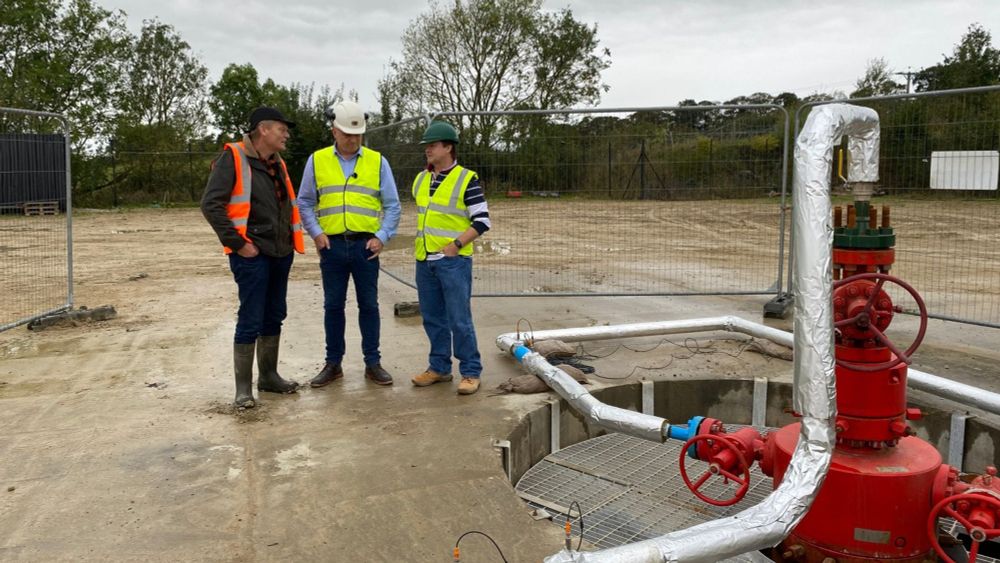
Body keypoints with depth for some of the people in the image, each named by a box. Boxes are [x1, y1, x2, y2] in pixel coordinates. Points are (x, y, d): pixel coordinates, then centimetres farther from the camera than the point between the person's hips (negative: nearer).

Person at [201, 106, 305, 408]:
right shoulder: (233, 158, -11)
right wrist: (237, 244, -18)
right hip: (252, 255, -8)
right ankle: (243, 387, 7)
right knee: (250, 321, -4)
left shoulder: (278, 164, 14)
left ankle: (268, 376, 28)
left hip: (281, 253, 8)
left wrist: (293, 238, 13)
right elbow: (211, 204, -17)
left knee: (274, 317, 15)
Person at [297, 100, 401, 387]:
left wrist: (382, 237, -6)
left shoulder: (377, 162, 4)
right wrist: (315, 233, -5)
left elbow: (392, 205, 4)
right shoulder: (317, 161, 5)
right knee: (333, 305, 8)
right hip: (332, 245, 1)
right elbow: (305, 202, 8)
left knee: (369, 305, 6)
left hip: (365, 246, -1)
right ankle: (333, 363, 19)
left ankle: (373, 363, 16)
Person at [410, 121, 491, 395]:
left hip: (453, 260, -6)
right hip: (424, 260, 6)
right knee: (433, 319, 12)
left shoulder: (467, 179, -7)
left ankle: (471, 372, 6)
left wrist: (456, 244, -15)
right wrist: (418, 243, 14)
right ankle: (439, 367, 24)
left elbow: (482, 220, -9)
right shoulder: (420, 180, 13)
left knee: (459, 319, -4)